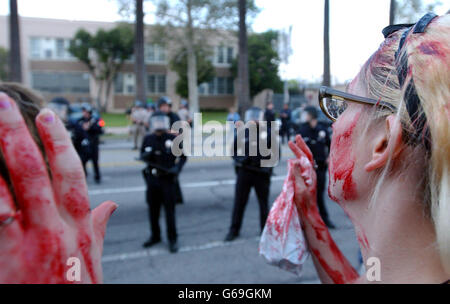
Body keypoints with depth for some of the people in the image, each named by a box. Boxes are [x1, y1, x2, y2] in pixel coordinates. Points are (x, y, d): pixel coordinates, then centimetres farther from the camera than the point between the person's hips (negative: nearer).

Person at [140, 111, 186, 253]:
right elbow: (142, 156, 13)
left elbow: (183, 156, 3)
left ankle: (172, 240, 15)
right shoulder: (148, 139, 2)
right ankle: (155, 236, 31)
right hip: (152, 179, 4)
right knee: (153, 210, 13)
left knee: (169, 210, 1)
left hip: (168, 179, -3)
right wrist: (145, 156, -10)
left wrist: (177, 167, -14)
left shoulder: (173, 139, -7)